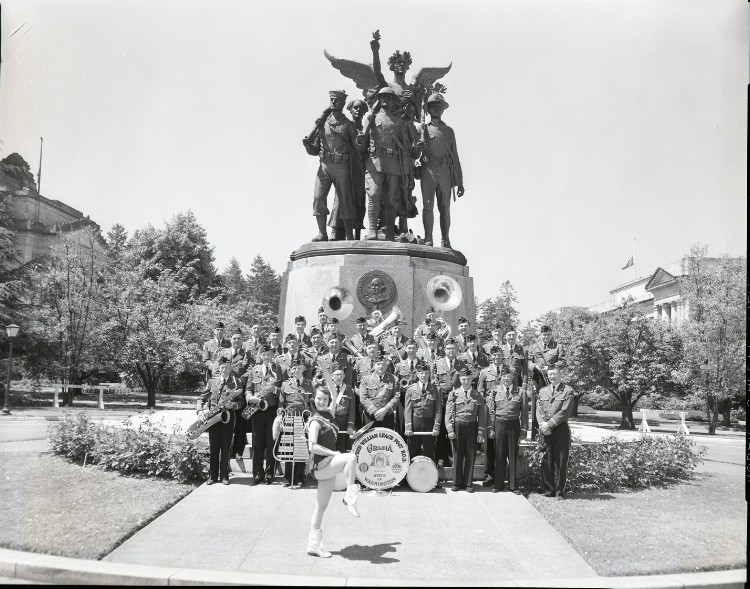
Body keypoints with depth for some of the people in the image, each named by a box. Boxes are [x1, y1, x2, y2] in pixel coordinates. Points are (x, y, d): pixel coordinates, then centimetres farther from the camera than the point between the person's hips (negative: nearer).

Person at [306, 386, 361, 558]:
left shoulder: (329, 414, 9)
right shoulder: (315, 421, -13)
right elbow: (312, 447, -23)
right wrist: (334, 453, -19)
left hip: (329, 465, 8)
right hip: (320, 465, -8)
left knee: (321, 505, 10)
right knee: (351, 457, -28)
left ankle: (314, 544, 16)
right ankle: (350, 497, -21)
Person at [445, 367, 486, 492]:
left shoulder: (477, 395, 6)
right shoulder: (454, 394, 3)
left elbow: (482, 415, 5)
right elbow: (449, 413, 1)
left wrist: (481, 433, -1)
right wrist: (450, 430, -7)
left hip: (472, 427, 1)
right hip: (457, 426, -1)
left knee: (471, 456, 3)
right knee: (457, 455, 4)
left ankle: (468, 483, 13)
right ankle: (457, 483, 14)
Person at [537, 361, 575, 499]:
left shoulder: (567, 391, 1)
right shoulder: (543, 391, 16)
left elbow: (565, 412, -8)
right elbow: (538, 410, 10)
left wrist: (549, 424, -13)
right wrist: (542, 424, -8)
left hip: (560, 430, -4)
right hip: (545, 431, 4)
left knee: (561, 461, -1)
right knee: (546, 461, 3)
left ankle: (560, 490, 8)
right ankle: (549, 489, 13)